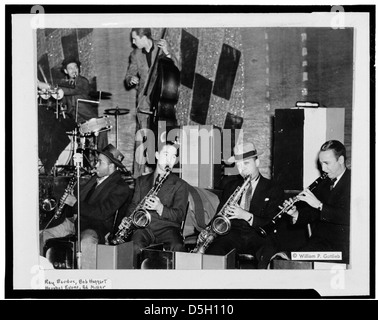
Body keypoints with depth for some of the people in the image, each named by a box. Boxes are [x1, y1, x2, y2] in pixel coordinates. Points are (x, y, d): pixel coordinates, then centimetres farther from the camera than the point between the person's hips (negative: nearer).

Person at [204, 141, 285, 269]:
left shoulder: (274, 190, 9)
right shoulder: (231, 186, 23)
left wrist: (247, 216, -17)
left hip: (258, 236, -3)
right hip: (232, 233, 3)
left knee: (267, 253, -39)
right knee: (213, 249, -33)